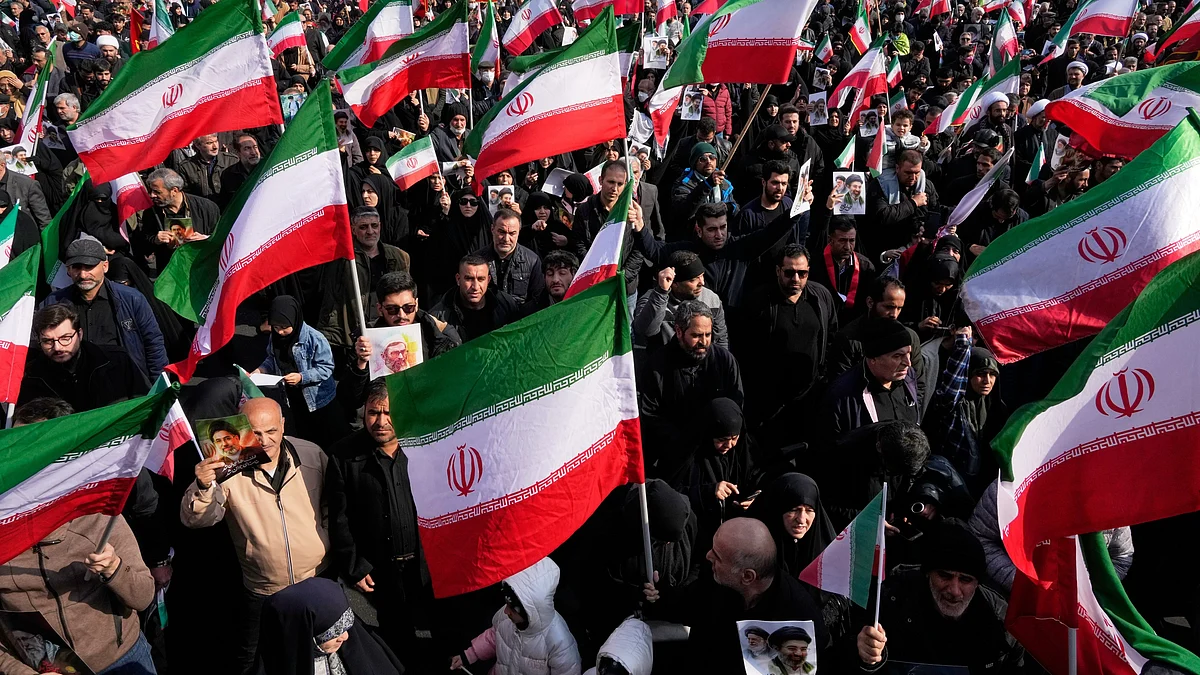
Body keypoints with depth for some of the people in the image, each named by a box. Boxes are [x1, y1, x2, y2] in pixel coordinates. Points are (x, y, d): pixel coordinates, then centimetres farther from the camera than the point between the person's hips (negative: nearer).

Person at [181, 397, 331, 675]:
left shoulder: (312, 455, -9)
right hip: (263, 595, -1)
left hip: (319, 582, 1)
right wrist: (203, 488, -41)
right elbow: (195, 519, -23)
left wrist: (328, 547, 4)